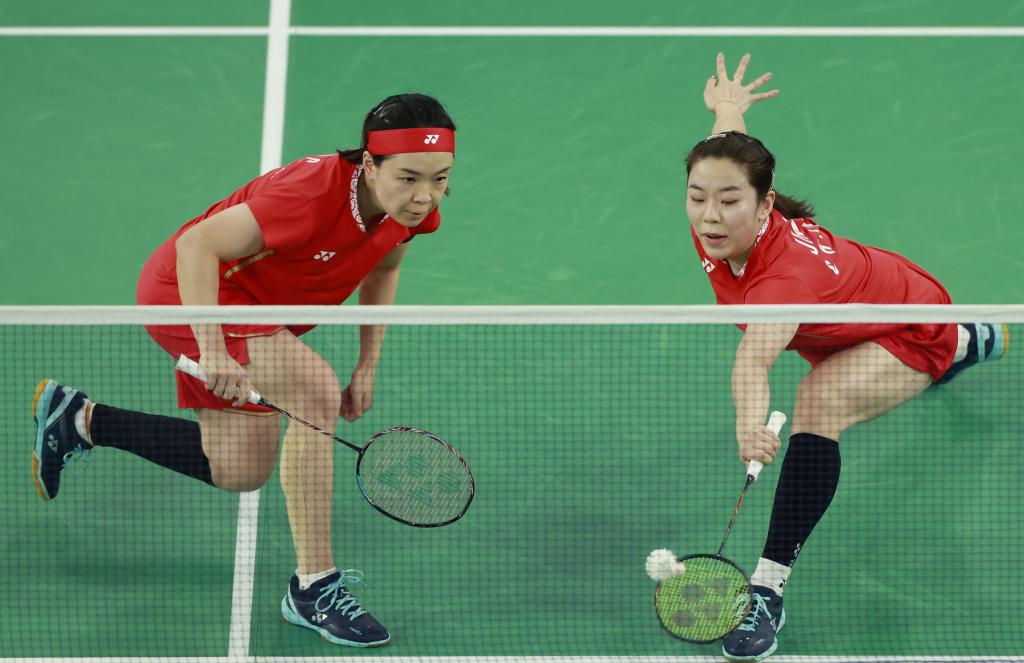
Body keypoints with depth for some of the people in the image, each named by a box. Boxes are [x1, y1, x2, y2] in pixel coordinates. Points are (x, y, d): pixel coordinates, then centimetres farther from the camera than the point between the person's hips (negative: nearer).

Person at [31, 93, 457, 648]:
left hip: (252, 305, 9)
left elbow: (381, 270, 8)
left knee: (239, 472, 14)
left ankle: (80, 420, 32)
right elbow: (196, 246, -32)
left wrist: (367, 366, 0)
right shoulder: (313, 192, -37)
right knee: (315, 390, -30)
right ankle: (312, 587, -23)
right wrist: (212, 351, -38)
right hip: (188, 288, -9)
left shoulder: (411, 208, -15)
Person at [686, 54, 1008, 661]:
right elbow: (728, 146, -6)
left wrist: (751, 425, -85)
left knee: (822, 399, -40)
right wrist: (728, 108, 15)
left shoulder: (792, 270, -48)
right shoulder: (715, 225, -29)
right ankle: (976, 340, 79)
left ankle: (768, 592, -33)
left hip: (915, 324, -9)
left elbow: (753, 359, -67)